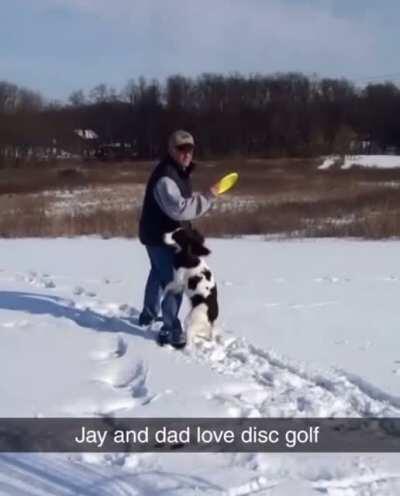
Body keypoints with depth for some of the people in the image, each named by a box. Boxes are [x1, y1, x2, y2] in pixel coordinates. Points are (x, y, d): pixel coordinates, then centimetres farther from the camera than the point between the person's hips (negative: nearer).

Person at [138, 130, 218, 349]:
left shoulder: (181, 171, 6)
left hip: (168, 234, 11)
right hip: (159, 236, -11)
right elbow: (179, 209, -38)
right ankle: (171, 330, -6)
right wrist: (207, 198, -34)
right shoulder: (165, 176, -28)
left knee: (159, 274, 26)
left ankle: (149, 314, 44)